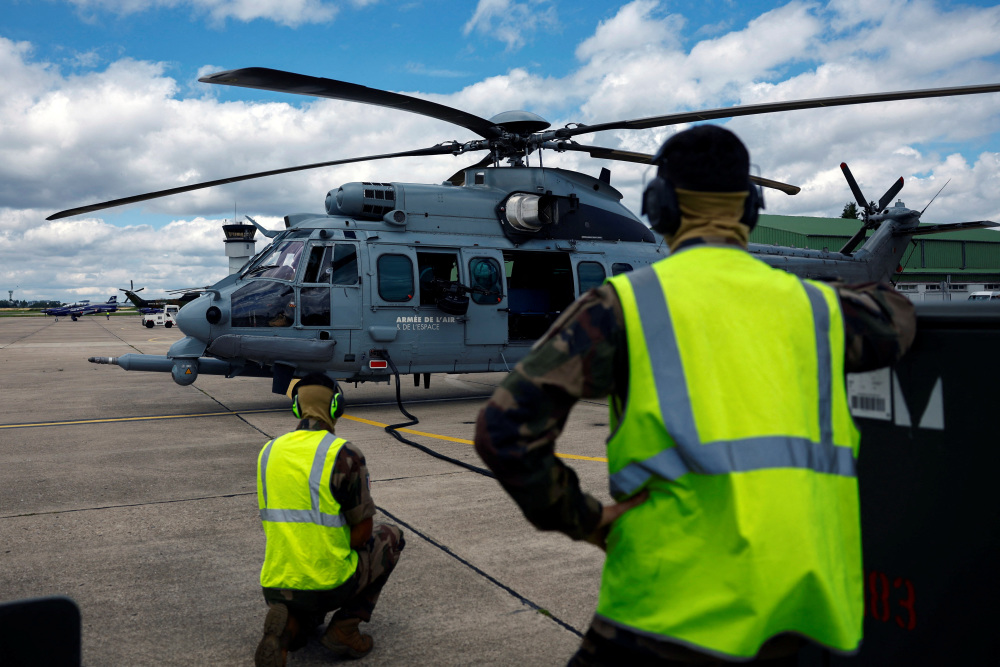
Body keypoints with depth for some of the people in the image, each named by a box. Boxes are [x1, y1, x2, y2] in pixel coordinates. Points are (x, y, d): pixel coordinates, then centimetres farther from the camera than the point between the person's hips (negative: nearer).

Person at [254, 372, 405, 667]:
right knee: (390, 537, 22)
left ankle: (289, 626, 2)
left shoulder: (268, 451, 5)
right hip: (329, 583, -5)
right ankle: (345, 627, 9)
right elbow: (363, 531, -11)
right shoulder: (345, 454, -14)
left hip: (276, 584, 5)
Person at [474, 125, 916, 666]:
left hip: (680, 609, -5)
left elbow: (505, 428, -12)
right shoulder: (809, 304, 10)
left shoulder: (627, 303, -4)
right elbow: (895, 319, 35)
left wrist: (582, 519, -1)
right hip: (799, 597, 6)